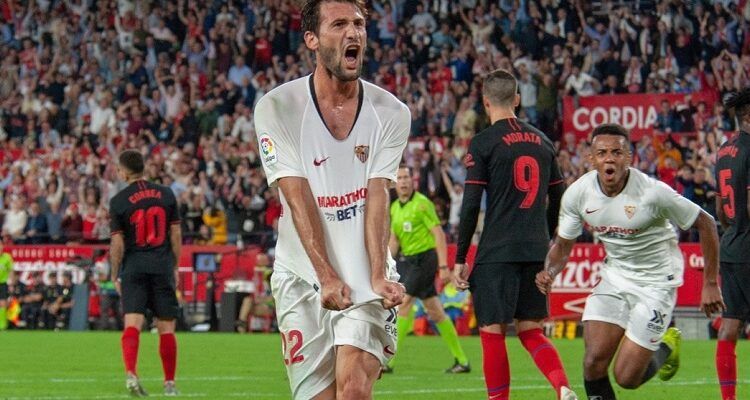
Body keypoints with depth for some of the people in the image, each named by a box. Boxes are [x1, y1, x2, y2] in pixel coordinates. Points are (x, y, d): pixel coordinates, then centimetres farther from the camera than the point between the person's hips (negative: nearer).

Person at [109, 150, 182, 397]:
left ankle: (130, 373, -26)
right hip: (162, 266, 2)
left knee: (132, 324, -7)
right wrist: (175, 267, 15)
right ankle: (169, 383, 13)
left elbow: (117, 243, -4)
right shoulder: (166, 194, 5)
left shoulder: (119, 201, -3)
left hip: (133, 267, -2)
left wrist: (115, 275, 5)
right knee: (166, 328, 7)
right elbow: (176, 234, 6)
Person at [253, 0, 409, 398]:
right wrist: (326, 276, -20)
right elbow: (298, 199, -11)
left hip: (367, 279, 1)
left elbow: (377, 198, -6)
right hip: (302, 279, 0)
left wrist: (378, 276, -20)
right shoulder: (276, 108, -4)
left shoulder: (392, 113, 2)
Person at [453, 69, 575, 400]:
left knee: (493, 332, 1)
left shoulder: (483, 143, -5)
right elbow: (559, 199, 16)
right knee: (530, 331, 12)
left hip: (497, 252, -5)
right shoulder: (541, 141, 11)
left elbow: (471, 206, -8)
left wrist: (460, 259, -3)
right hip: (535, 252, 5)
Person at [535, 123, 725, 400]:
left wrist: (710, 284, -8)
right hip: (614, 277, 4)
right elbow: (563, 244, 4)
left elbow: (705, 224, -11)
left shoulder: (654, 193, -23)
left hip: (656, 283, -4)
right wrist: (549, 272, -18)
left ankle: (666, 346, 25)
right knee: (594, 362, -13)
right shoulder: (577, 193, -11)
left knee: (626, 377, -7)